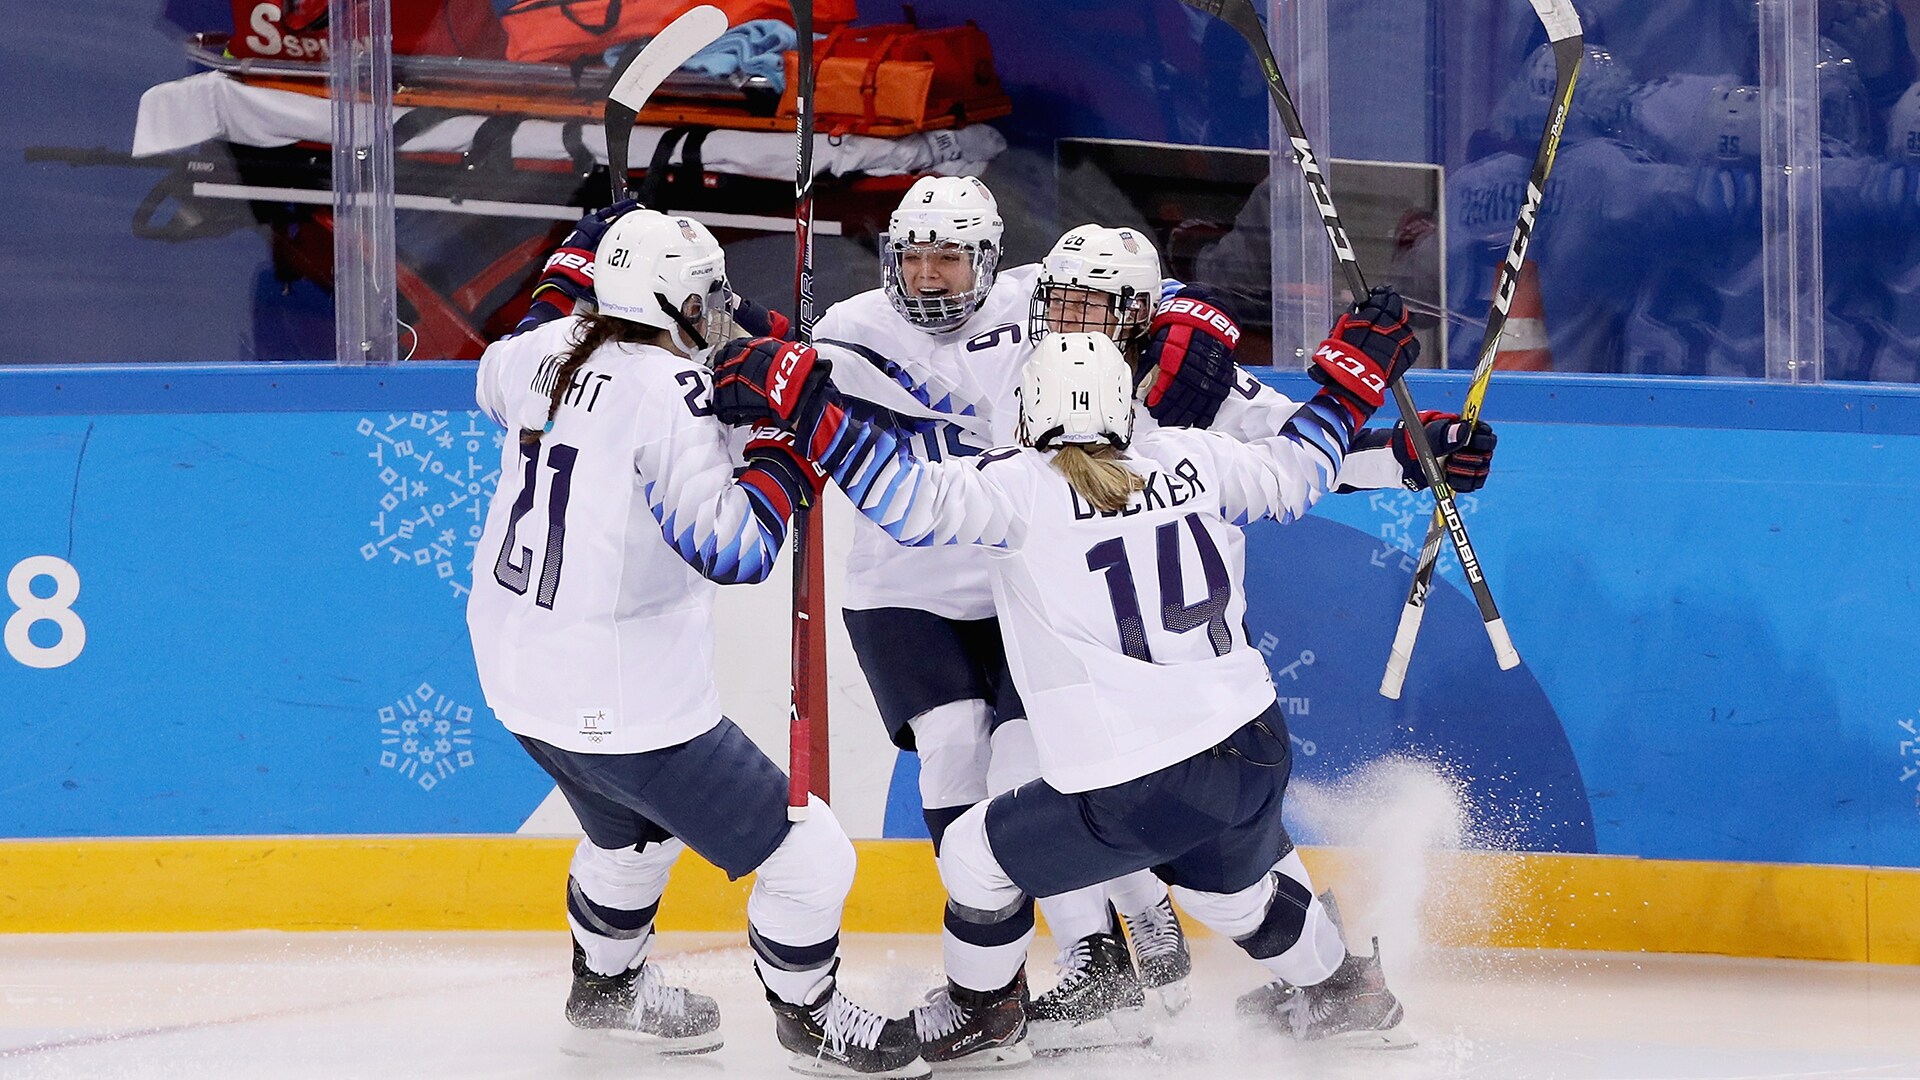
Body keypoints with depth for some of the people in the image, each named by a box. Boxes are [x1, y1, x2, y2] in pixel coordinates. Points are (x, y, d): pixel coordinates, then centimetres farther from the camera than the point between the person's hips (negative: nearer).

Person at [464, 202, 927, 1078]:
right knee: (806, 857, 4)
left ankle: (606, 986, 55)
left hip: (517, 669, 9)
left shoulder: (547, 350, -1)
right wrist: (785, 450, -18)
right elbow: (725, 546, -29)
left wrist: (569, 275, 27)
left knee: (634, 831, 37)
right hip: (624, 702, -9)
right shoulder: (668, 390, -23)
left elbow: (497, 383, 26)